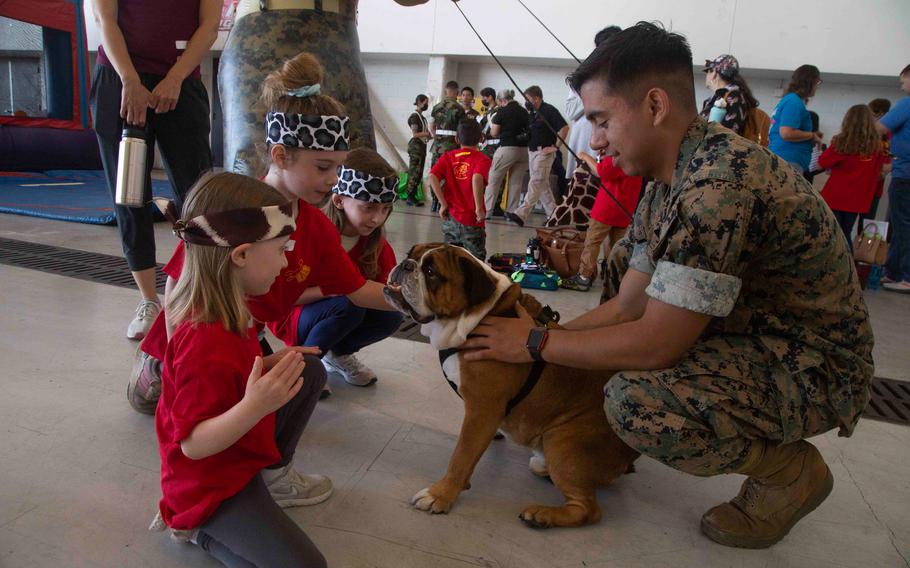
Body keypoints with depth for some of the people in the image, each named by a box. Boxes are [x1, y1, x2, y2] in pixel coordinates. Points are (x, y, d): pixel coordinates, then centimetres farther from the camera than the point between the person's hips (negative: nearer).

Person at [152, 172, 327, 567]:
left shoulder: (225, 312, -5)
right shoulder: (206, 344, -35)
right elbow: (193, 444, -31)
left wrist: (271, 365, 1)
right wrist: (255, 407, -45)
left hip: (239, 446, 9)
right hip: (209, 483, -9)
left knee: (311, 371, 13)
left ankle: (273, 477, 14)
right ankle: (197, 527, 4)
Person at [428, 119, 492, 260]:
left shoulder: (447, 157, 5)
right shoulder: (482, 159, -6)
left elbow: (432, 177, -11)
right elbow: (477, 179, -27)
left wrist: (443, 204, -5)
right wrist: (479, 209, -19)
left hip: (450, 219, 4)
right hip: (472, 222, -4)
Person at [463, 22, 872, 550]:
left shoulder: (721, 183, -29)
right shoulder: (670, 183, 2)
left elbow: (654, 343, -29)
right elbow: (628, 306, 3)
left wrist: (537, 342, -17)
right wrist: (538, 335, -4)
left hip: (811, 367, -9)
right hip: (750, 340, 9)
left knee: (636, 401, -31)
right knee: (596, 348, 8)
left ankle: (793, 469, -3)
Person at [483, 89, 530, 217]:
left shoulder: (502, 111, -5)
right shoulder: (524, 111, 9)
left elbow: (494, 133, -1)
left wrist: (492, 124, 18)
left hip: (507, 148, -5)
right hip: (524, 149, 5)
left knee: (493, 180, 4)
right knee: (516, 182, 9)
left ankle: (487, 210, 2)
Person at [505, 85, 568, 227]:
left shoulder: (549, 110, -11)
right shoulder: (533, 113, 13)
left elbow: (564, 127, -17)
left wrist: (555, 146, -18)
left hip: (544, 151, -9)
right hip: (532, 151, 9)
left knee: (535, 183, -13)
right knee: (543, 185, 12)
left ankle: (521, 214, -20)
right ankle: (553, 214, 20)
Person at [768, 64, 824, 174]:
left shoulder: (788, 99, 21)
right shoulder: (794, 101, -9)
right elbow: (787, 133, -20)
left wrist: (811, 135, 19)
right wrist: (812, 136, -5)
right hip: (787, 161, -10)